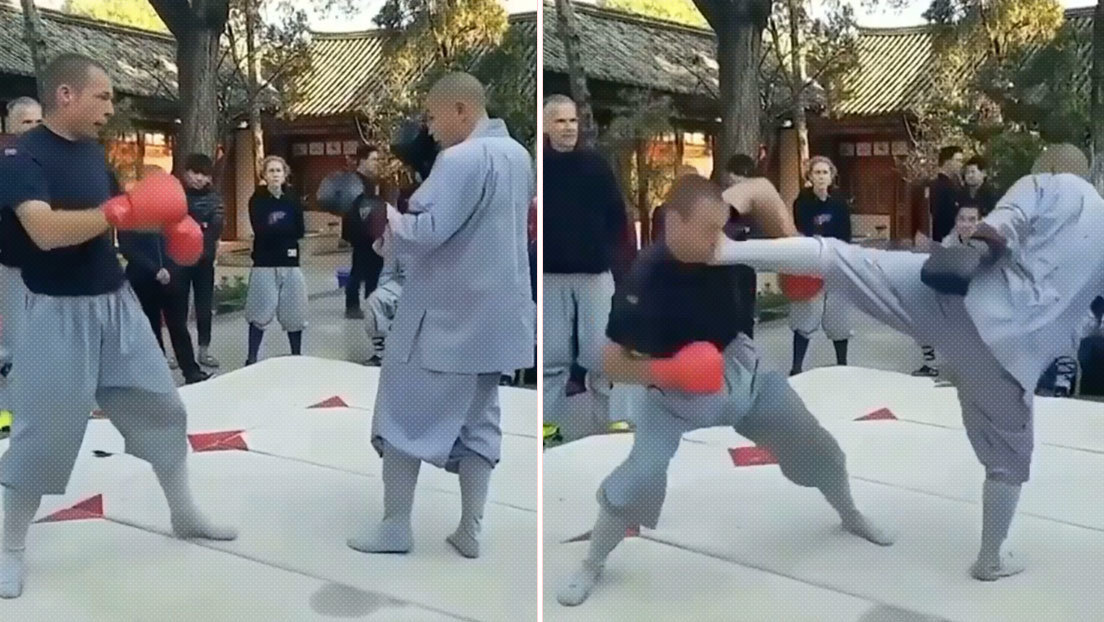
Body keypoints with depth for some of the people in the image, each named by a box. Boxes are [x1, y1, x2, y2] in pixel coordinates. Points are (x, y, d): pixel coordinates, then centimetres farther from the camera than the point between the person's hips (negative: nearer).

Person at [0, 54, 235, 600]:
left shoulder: (92, 151, 9)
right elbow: (46, 230, -30)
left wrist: (168, 221, 1)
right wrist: (125, 208, -31)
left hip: (117, 302, 8)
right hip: (60, 314, -7)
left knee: (160, 407, 13)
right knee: (44, 432, 0)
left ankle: (184, 514, 30)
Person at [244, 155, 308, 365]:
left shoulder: (293, 200, 9)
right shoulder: (257, 200, 0)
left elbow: (300, 231, -1)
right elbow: (261, 231, -13)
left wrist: (275, 228, -7)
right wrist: (286, 228, -7)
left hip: (290, 261, 3)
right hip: (264, 262, -3)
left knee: (293, 311, 6)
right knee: (260, 312, -2)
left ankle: (297, 355, 17)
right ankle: (252, 358, 5)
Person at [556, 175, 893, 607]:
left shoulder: (724, 243, -19)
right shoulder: (644, 281, -30)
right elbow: (611, 363, -22)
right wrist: (666, 371, -39)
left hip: (739, 368, 5)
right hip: (673, 390, -5)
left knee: (817, 445, 14)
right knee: (639, 481, -17)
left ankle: (851, 517, 45)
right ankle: (591, 566, 11)